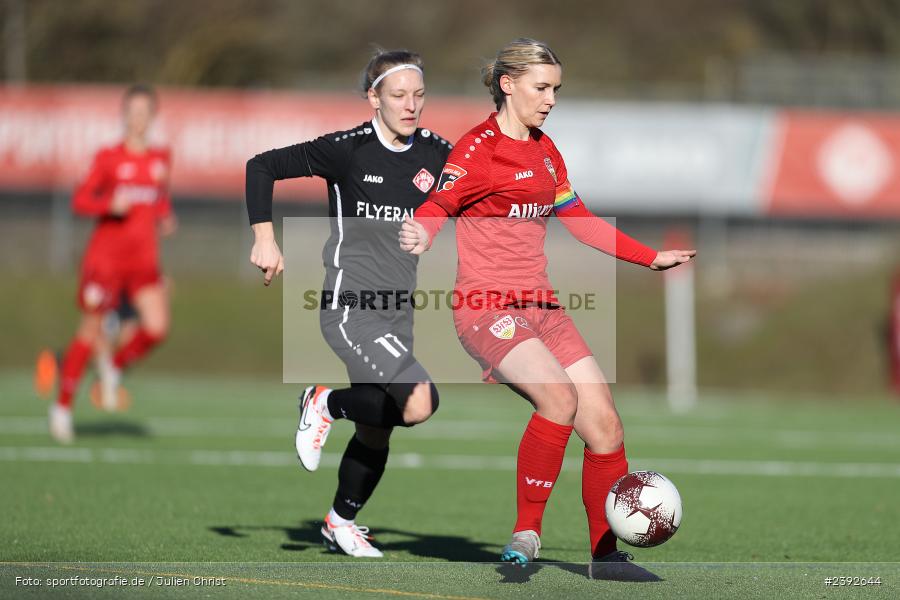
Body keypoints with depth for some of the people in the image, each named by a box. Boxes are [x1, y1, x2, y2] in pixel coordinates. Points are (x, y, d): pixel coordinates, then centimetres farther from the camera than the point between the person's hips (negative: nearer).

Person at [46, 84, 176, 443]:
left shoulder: (160, 159, 10)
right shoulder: (108, 158, -2)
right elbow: (80, 201, -3)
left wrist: (166, 219, 7)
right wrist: (110, 204, -20)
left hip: (144, 261, 4)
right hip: (105, 257, -4)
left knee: (157, 327, -15)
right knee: (90, 332, -2)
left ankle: (116, 368, 14)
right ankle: (63, 406, 13)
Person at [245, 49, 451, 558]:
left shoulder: (437, 154, 3)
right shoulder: (346, 150, -10)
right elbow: (262, 166, -4)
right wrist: (265, 238, -12)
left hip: (397, 315, 6)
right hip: (349, 309, -6)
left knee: (376, 432, 13)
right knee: (418, 402, -26)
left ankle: (342, 522, 38)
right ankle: (328, 404, 1)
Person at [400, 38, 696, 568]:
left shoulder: (545, 151, 16)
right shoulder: (480, 148, -8)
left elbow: (580, 221, 27)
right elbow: (436, 206, -19)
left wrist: (651, 258, 28)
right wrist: (419, 237, -42)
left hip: (540, 305, 8)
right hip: (486, 306, -8)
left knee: (604, 422, -2)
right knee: (559, 394, -31)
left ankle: (607, 555, 12)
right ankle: (526, 538, -21)